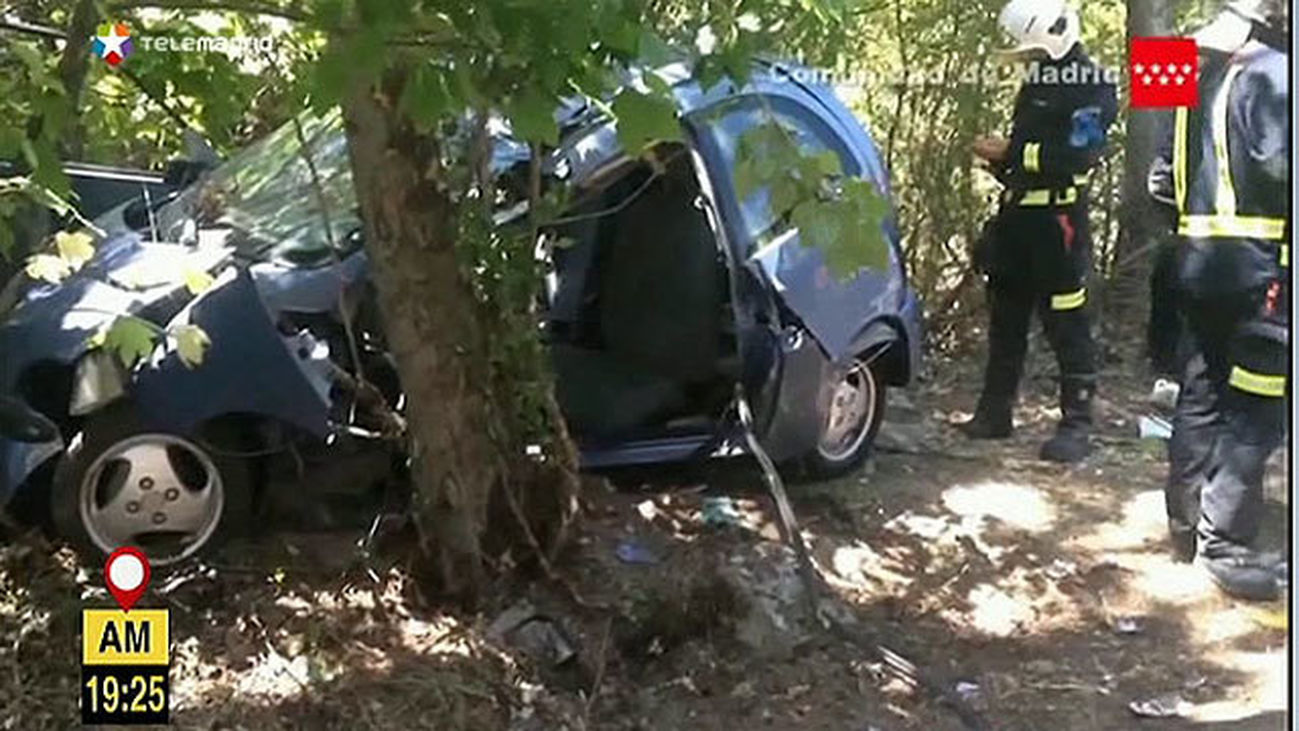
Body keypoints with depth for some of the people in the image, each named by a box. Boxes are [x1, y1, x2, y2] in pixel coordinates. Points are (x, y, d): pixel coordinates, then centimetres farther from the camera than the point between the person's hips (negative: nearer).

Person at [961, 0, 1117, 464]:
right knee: (1005, 319, 13)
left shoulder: (1091, 85, -10)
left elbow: (1075, 156, -21)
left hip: (1060, 220, -9)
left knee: (1067, 326, -5)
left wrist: (1010, 153, -16)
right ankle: (995, 412, 23)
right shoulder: (1037, 82, 17)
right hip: (1019, 214, 9)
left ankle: (1077, 425, 1)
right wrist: (1000, 158, 6)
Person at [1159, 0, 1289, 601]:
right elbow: (1282, 162, -22)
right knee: (1253, 414, -4)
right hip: (1256, 269, -9)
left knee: (1201, 398, 16)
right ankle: (1226, 547, -3)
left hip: (1199, 264, 9)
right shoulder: (1270, 74, -12)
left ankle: (1185, 525, 24)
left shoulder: (1202, 73, 15)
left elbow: (1170, 173, 18)